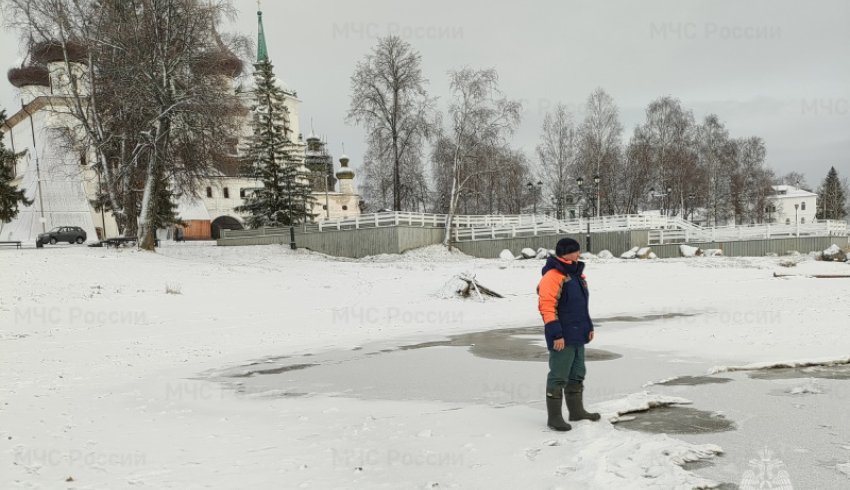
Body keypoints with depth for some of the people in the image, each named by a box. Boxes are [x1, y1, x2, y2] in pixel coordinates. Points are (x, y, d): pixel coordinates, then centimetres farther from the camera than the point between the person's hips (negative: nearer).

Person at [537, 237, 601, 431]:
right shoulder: (552, 277, -17)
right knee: (558, 377, -2)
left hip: (578, 336, 9)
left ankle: (577, 411, 31)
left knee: (577, 375, 18)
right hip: (562, 339, -9)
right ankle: (554, 417, 7)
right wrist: (556, 335, -22)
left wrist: (589, 327, 20)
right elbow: (547, 307, -21)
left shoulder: (577, 274, 14)